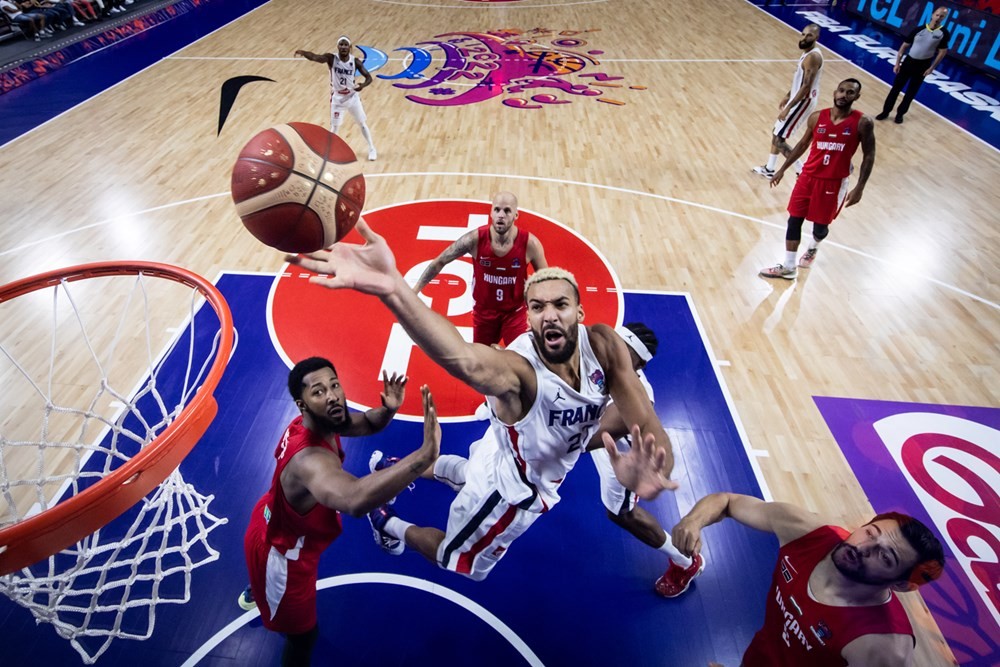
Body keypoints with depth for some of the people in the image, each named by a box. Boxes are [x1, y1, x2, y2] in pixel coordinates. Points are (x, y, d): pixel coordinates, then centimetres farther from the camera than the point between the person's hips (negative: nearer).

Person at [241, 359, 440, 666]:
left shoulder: (318, 421, -19)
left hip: (272, 525, 9)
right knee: (303, 633, 17)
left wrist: (388, 409, -27)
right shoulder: (309, 459, -46)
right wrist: (425, 454, -74)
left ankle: (254, 594, 78)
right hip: (281, 552, -9)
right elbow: (355, 500, -67)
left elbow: (366, 424, -3)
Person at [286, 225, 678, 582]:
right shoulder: (517, 368, -42)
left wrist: (653, 465, -51)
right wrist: (392, 288, -86)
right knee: (461, 562, 20)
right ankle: (390, 526, 44)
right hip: (512, 487, -6)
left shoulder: (604, 345, -24)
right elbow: (464, 360, -66)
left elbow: (649, 428, -26)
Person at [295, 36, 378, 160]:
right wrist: (303, 52, -53)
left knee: (363, 123, 11)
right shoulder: (331, 58, -16)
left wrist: (363, 85, -31)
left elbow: (368, 77, -9)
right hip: (337, 98, -1)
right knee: (335, 126, 5)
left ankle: (372, 149, 27)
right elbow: (315, 57, -32)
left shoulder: (355, 61, -11)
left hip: (353, 97, 1)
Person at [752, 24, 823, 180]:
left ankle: (803, 172, 0)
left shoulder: (813, 57, -24)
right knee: (777, 132, 19)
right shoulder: (808, 51, 8)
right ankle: (769, 169, 32)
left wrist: (788, 108, -27)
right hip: (797, 98, 10)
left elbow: (806, 87, -27)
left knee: (778, 138, -7)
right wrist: (788, 95, 25)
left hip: (803, 101, -10)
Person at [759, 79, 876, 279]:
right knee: (794, 220, 2)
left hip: (835, 182, -3)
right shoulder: (817, 118, -2)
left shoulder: (862, 123, -10)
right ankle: (788, 267, 13)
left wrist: (859, 188, -11)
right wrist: (782, 169, 13)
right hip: (808, 176, 3)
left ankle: (813, 248, 45)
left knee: (820, 226, 8)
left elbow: (869, 156, -4)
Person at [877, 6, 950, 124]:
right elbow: (904, 46, 1)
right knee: (896, 88, 2)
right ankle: (886, 112, 13)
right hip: (909, 61, 1)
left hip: (923, 66, -1)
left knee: (911, 92, 7)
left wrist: (931, 68, -9)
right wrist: (897, 63, -5)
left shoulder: (944, 33, -8)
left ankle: (900, 113, 20)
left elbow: (942, 52, -3)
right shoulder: (918, 29, -5)